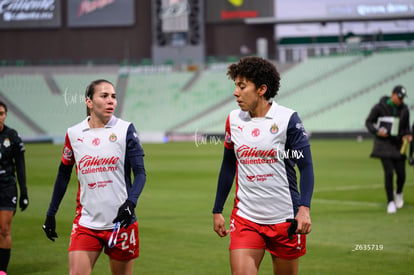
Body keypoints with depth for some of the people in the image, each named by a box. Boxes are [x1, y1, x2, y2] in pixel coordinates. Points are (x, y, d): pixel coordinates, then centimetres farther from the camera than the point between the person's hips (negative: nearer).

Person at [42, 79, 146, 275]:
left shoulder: (125, 130, -1)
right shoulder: (73, 134, 4)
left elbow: (140, 173, -4)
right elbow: (64, 174, 17)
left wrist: (130, 203, -22)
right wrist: (51, 214, 17)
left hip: (121, 221, -1)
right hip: (86, 222, 1)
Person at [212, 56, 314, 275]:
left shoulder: (287, 118, -8)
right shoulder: (233, 120, 5)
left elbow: (306, 166, -9)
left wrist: (304, 208, -21)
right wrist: (217, 210, 17)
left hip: (285, 218, -3)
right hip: (244, 218, 3)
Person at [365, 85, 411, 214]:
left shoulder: (404, 109, 4)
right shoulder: (380, 107, -8)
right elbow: (368, 122, 0)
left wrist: (407, 135, -4)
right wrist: (377, 131, -16)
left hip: (397, 144, 4)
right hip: (384, 144, -4)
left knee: (401, 174, -1)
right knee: (389, 172, -14)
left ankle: (399, 193, 33)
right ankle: (390, 202, -1)